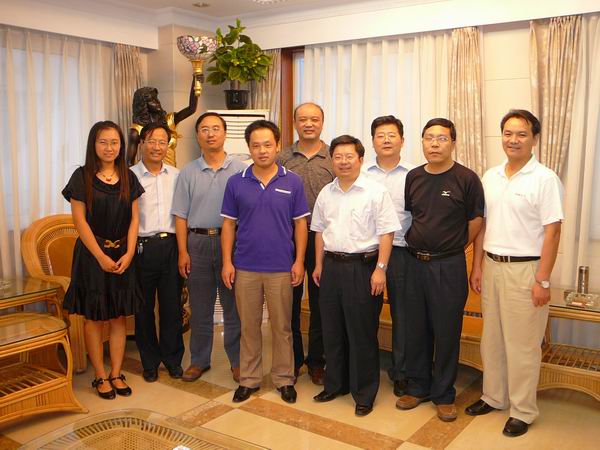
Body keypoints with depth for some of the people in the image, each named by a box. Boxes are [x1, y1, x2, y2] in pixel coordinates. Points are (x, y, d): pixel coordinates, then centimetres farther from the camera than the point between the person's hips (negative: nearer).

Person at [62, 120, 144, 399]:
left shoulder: (128, 177, 5)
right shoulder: (82, 177, -5)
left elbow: (134, 219, 4)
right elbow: (79, 220, -8)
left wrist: (128, 254, -7)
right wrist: (101, 256, -13)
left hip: (122, 256, 3)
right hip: (92, 255, -3)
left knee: (118, 318, 8)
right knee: (94, 317, 5)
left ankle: (116, 374, 20)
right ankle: (100, 376, 17)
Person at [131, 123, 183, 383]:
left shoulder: (176, 176, 9)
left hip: (171, 246, 2)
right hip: (142, 247, -2)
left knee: (172, 306, 9)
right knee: (144, 308, 9)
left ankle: (173, 359, 25)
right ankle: (150, 361, 25)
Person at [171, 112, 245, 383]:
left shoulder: (240, 170, -1)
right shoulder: (188, 172, 7)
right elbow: (181, 215, 6)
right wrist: (183, 251, -1)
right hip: (197, 242, 2)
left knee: (233, 306, 6)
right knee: (200, 307, 11)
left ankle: (237, 360, 19)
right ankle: (199, 360, 25)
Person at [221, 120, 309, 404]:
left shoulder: (292, 182, -1)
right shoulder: (236, 183, 1)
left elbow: (300, 223, 2)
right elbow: (229, 224, 4)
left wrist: (299, 261, -4)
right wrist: (227, 262, -2)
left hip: (281, 268, -1)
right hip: (245, 268, 1)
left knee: (282, 327, 9)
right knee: (249, 326, 11)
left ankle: (284, 379, 24)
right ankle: (249, 379, 26)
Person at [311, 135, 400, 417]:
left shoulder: (376, 192, -7)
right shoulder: (326, 193, 10)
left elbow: (386, 233, -10)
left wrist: (380, 269, -14)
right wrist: (319, 265, 14)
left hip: (363, 266, -5)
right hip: (332, 265, 6)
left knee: (362, 333, 3)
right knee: (332, 330, 14)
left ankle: (364, 394, 17)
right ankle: (335, 384, 31)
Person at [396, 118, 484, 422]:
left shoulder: (466, 178, -7)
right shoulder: (413, 177, 6)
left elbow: (476, 220, -1)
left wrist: (452, 248, 4)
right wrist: (418, 243, 9)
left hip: (449, 266, -4)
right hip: (415, 263, 4)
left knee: (446, 331, 4)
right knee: (416, 329, 12)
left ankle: (444, 395, 20)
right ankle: (417, 387, 29)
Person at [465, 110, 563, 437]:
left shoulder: (545, 179, -9)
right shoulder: (491, 176, 9)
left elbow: (552, 231, -12)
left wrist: (543, 281, -15)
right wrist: (477, 267, 10)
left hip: (525, 270, -6)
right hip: (491, 266, 6)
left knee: (522, 345, 3)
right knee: (491, 339, 15)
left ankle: (523, 412, 19)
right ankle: (494, 397, 32)